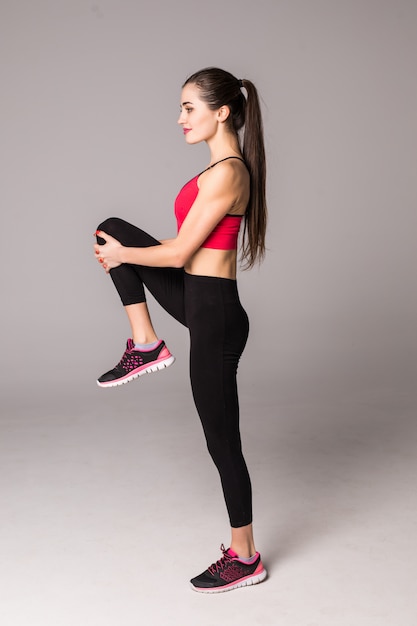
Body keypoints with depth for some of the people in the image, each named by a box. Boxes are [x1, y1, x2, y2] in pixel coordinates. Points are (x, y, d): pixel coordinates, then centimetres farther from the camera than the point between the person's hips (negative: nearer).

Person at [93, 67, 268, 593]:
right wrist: (120, 250, 17)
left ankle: (244, 559, 20)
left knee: (222, 442, 2)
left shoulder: (225, 173, -21)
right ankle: (146, 346, 13)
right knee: (113, 229, 12)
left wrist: (121, 256, -2)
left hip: (214, 316, -10)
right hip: (200, 299, 10)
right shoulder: (226, 166, 10)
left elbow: (179, 253, -19)